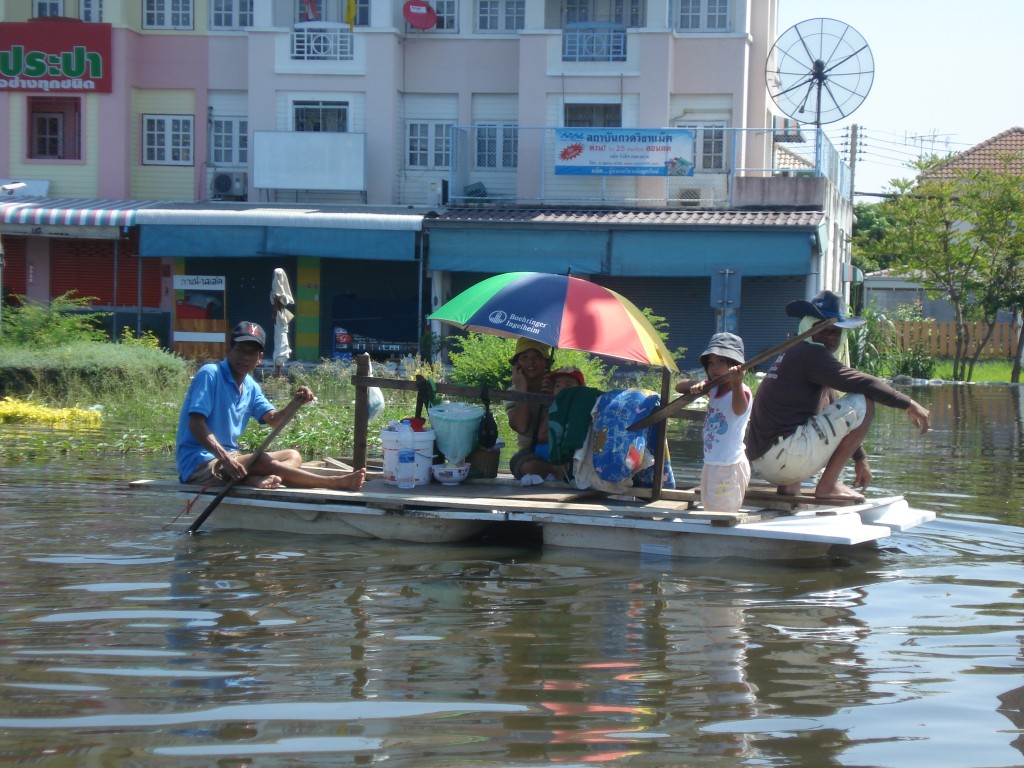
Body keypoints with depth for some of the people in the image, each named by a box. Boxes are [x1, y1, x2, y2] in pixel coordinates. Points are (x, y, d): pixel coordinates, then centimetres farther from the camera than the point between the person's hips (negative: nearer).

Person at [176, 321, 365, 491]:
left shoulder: (251, 387, 14)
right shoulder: (209, 374, -11)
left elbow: (273, 419, 4)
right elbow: (196, 423, -20)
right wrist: (224, 458, -32)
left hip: (229, 458, 9)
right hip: (198, 463, -9)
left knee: (293, 456, -1)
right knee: (263, 461, -30)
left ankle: (258, 480, -37)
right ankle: (334, 483, -31)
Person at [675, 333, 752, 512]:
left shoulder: (741, 390, -16)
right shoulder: (713, 387, 7)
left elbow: (739, 409, -39)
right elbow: (679, 387, 7)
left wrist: (736, 383, -60)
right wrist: (695, 386, -16)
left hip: (730, 467, -8)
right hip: (711, 464, 8)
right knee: (711, 513, 14)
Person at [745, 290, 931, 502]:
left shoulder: (791, 356, 24)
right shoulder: (811, 354, -6)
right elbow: (863, 383, -15)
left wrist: (859, 458, 32)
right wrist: (909, 404, -7)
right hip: (783, 456, -11)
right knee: (862, 403, -9)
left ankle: (789, 485, 16)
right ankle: (827, 486, -7)